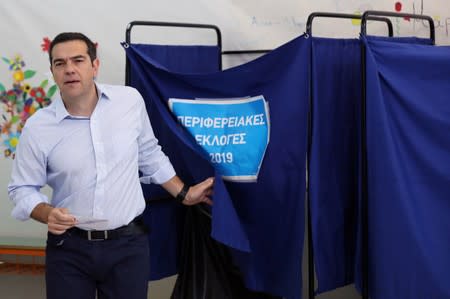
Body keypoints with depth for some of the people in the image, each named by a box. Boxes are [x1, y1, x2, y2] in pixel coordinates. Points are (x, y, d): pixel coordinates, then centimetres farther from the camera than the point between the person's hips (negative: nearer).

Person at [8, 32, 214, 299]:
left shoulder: (131, 100, -3)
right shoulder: (38, 127, -8)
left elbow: (150, 154, 12)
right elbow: (22, 189, 0)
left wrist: (184, 193, 15)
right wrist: (47, 214, -18)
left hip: (129, 244, 1)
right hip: (68, 248, -1)